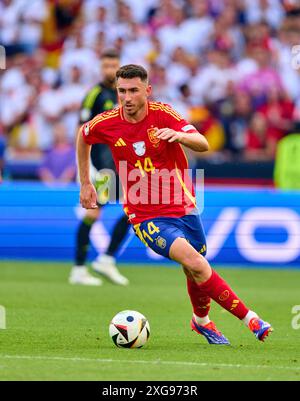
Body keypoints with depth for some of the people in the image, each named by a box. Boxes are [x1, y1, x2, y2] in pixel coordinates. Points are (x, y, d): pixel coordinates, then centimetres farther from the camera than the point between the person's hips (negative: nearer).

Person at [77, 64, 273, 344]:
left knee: (196, 273, 13)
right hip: (146, 216, -2)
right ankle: (249, 318, -16)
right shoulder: (106, 124, -7)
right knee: (194, 262, -23)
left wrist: (179, 135, -41)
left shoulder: (163, 114, -10)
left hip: (183, 208, 2)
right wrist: (85, 184, 18)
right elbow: (83, 136, 17)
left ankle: (201, 321, 45)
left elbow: (203, 145, -20)